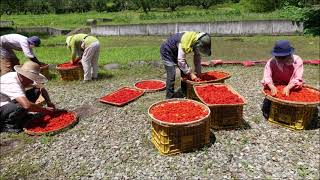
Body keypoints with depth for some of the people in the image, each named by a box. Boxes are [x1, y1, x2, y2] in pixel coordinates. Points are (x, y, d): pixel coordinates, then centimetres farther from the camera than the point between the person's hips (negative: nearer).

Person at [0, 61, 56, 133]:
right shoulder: (13, 83, -34)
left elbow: (42, 88, 3)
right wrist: (45, 110, -31)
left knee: (36, 90, -6)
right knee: (22, 108, -38)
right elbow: (27, 105, -46)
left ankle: (20, 115, 4)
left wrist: (49, 102, -13)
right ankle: (6, 124, -9)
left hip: (10, 102, 8)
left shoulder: (24, 78, -8)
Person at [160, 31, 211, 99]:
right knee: (171, 75, -17)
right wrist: (191, 74, -31)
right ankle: (170, 97, -8)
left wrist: (198, 73, -5)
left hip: (176, 52, 8)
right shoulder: (185, 41, -37)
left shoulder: (198, 43, -13)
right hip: (167, 51, -8)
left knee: (185, 72, 6)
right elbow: (181, 60, -36)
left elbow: (197, 59, -2)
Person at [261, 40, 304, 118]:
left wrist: (288, 88, -43)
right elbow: (267, 77, -27)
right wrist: (272, 87, -48)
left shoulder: (297, 60, -16)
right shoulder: (271, 62, -16)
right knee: (267, 112, -11)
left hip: (291, 88, 0)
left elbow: (298, 79, -24)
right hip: (275, 89, 0)